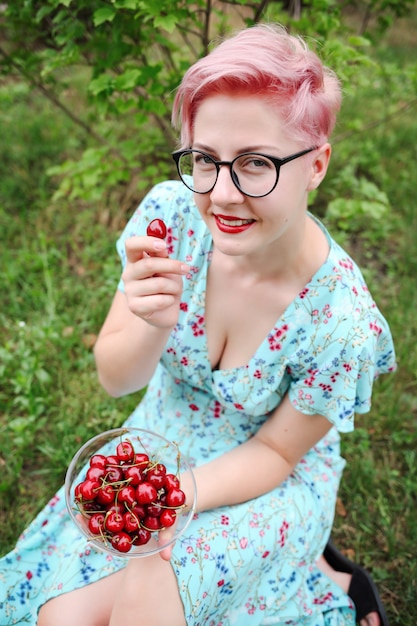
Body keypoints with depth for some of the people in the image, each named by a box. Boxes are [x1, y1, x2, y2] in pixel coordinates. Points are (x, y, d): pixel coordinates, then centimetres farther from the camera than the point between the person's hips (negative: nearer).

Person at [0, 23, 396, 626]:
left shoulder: (342, 322, -26)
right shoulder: (171, 214, -19)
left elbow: (274, 452, -12)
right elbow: (115, 378, -12)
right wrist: (153, 327, -34)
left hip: (269, 484, -3)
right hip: (157, 451, 4)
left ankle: (323, 577, 2)